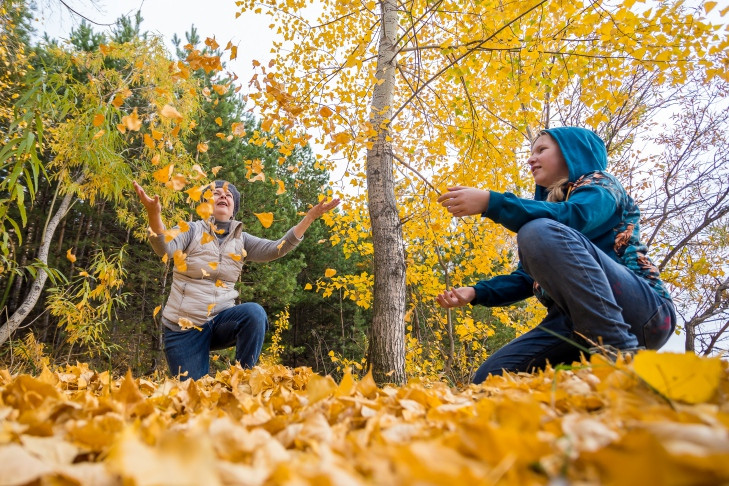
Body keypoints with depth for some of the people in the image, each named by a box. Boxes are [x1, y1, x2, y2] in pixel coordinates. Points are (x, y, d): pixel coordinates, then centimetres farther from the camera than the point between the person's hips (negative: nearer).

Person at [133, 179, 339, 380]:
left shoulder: (241, 240, 6)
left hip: (220, 320, 2)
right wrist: (154, 214, -45)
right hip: (183, 326, -1)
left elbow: (276, 248, -9)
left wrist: (310, 216, -19)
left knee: (254, 312, -29)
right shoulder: (191, 230, -3)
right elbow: (165, 248, -23)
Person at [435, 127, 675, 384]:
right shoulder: (548, 201, 23)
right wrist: (476, 292, 2)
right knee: (490, 376, -9)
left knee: (540, 231, -28)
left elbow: (572, 218, -23)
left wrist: (490, 202, -29)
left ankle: (621, 354, -27)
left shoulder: (600, 185, 3)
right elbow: (527, 278, 17)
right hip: (574, 321, 7)